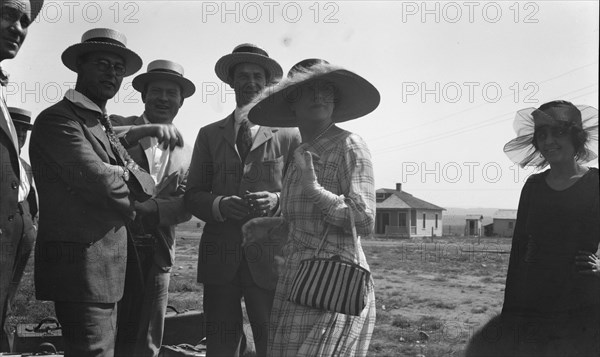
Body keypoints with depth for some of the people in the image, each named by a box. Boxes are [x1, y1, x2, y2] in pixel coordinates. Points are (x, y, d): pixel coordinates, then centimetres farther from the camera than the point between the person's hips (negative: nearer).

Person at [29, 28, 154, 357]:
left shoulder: (103, 125, 20)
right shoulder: (58, 118, -10)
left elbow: (147, 185, 10)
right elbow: (100, 180, -21)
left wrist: (128, 176, -11)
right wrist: (130, 206, -1)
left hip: (107, 267, 9)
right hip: (80, 266, -9)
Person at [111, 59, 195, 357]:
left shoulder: (185, 154, 15)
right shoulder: (118, 125, 5)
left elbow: (186, 207, 3)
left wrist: (144, 209, -14)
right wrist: (143, 131, -25)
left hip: (155, 255, 3)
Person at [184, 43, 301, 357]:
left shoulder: (289, 135, 8)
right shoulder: (209, 135, 14)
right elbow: (192, 195, 11)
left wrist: (277, 201, -14)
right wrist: (219, 205, -10)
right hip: (219, 256, 2)